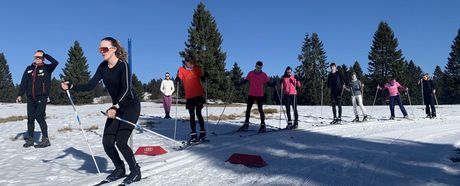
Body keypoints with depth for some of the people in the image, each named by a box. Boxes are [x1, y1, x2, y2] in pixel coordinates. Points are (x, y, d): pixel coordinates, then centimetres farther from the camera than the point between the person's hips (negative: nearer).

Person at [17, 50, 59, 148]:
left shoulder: (47, 68, 2)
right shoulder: (29, 69, 14)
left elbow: (55, 62, -18)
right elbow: (23, 82, 12)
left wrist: (44, 54, -8)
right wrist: (20, 94, 4)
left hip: (42, 97, -5)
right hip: (30, 97, 5)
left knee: (39, 117, -10)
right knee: (30, 118, 8)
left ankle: (45, 139, -3)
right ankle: (30, 139, 18)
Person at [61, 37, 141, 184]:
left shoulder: (123, 65, -19)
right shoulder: (103, 67, 2)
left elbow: (126, 89, -29)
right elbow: (90, 86, 0)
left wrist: (114, 108, -39)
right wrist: (71, 87, -14)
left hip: (131, 106, -7)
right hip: (116, 107, 7)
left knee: (121, 141, -15)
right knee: (107, 142, 0)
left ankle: (135, 171, 8)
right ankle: (120, 169, 24)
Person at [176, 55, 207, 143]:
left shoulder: (197, 68, 5)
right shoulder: (181, 70, 0)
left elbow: (202, 77, 14)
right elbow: (179, 79, -9)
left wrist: (205, 77, -5)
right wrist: (177, 79, -30)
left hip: (199, 95, 0)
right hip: (189, 96, 0)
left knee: (198, 114, 2)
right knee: (192, 116, 5)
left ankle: (202, 133, 15)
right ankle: (193, 135, 9)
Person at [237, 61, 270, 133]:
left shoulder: (264, 75, -1)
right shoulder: (250, 73, 3)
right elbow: (245, 80, 11)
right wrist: (239, 84, -1)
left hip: (260, 95, -3)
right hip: (251, 94, 3)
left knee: (260, 110, -3)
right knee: (248, 109, 8)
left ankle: (263, 125, 5)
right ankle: (246, 124, 21)